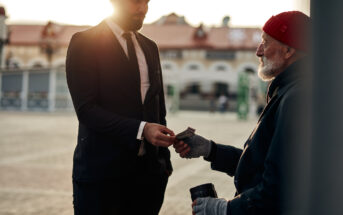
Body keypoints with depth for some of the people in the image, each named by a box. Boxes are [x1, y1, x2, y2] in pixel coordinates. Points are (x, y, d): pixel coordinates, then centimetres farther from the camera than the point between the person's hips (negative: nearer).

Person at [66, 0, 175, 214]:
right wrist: (141, 130, -23)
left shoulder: (150, 47, 16)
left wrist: (165, 161, 9)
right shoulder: (84, 42, -4)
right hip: (101, 170, -5)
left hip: (148, 172, 5)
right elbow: (86, 109, -14)